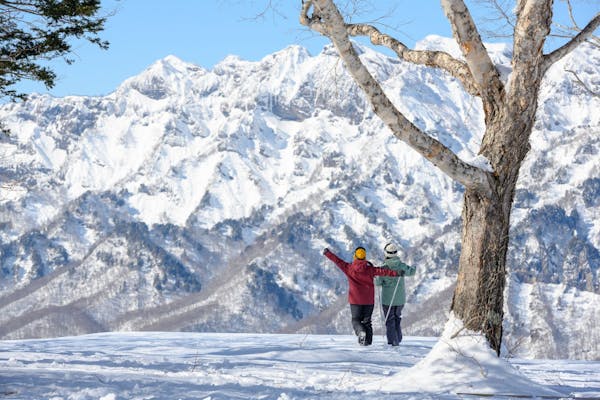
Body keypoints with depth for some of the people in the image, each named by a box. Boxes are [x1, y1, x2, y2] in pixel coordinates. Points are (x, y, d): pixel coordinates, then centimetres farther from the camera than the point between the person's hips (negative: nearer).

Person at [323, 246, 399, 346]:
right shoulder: (369, 269, -6)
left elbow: (338, 261, 5)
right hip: (369, 300, 1)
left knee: (356, 320, 8)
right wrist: (396, 273, -15)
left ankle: (361, 331, -22)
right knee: (366, 321, 11)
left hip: (355, 300, -1)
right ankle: (368, 340, 5)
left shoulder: (348, 268, -4)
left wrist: (327, 253, 18)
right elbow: (382, 271, -14)